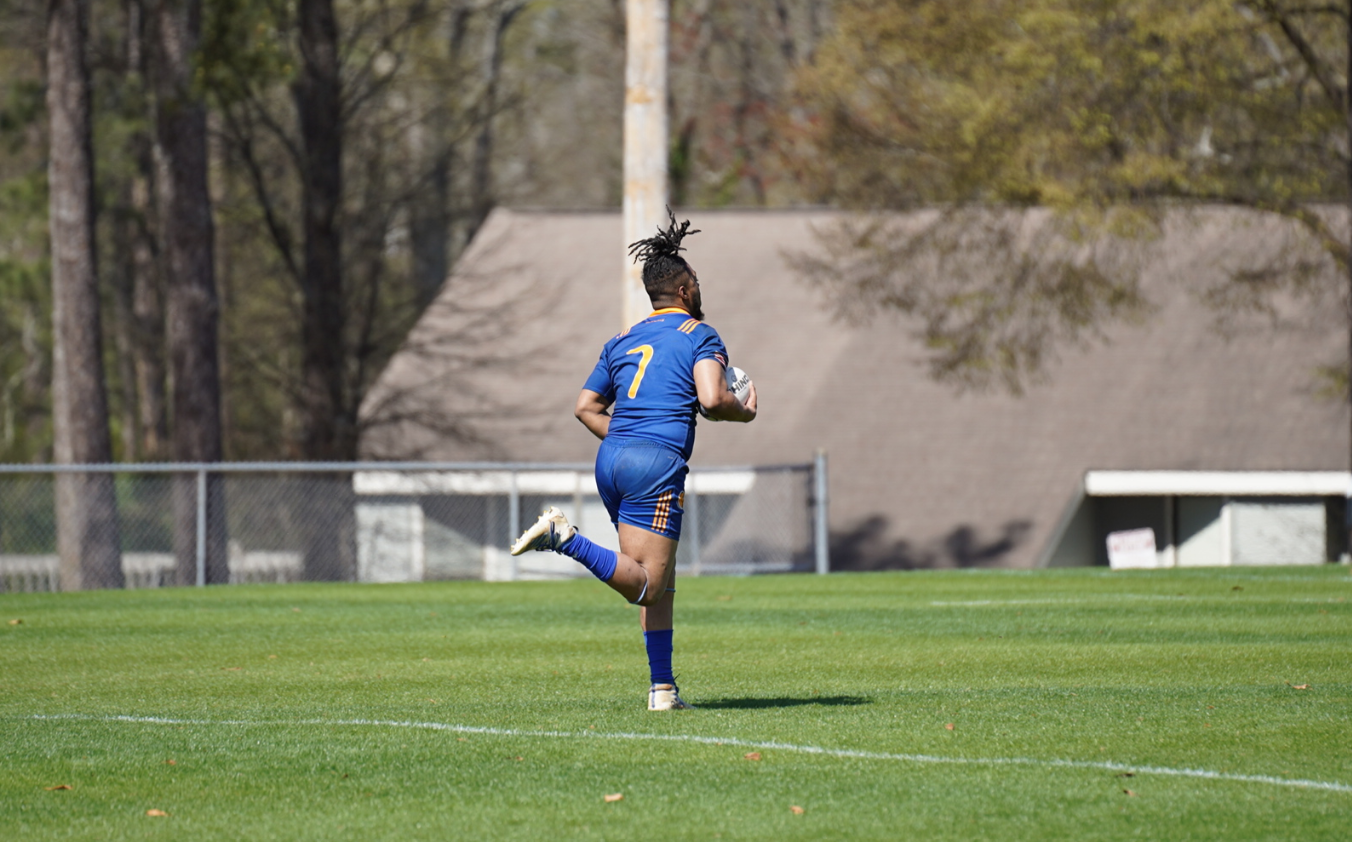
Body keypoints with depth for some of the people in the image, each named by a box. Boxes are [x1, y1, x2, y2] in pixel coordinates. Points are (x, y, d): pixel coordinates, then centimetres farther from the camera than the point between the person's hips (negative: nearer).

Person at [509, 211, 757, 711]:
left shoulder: (623, 341, 21)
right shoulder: (699, 336, 2)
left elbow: (585, 407, 20)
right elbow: (711, 398, -12)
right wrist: (745, 412, 8)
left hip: (610, 461, 8)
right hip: (658, 464, -8)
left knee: (661, 582, 14)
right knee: (645, 587, -11)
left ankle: (663, 688, 9)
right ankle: (564, 538, -28)